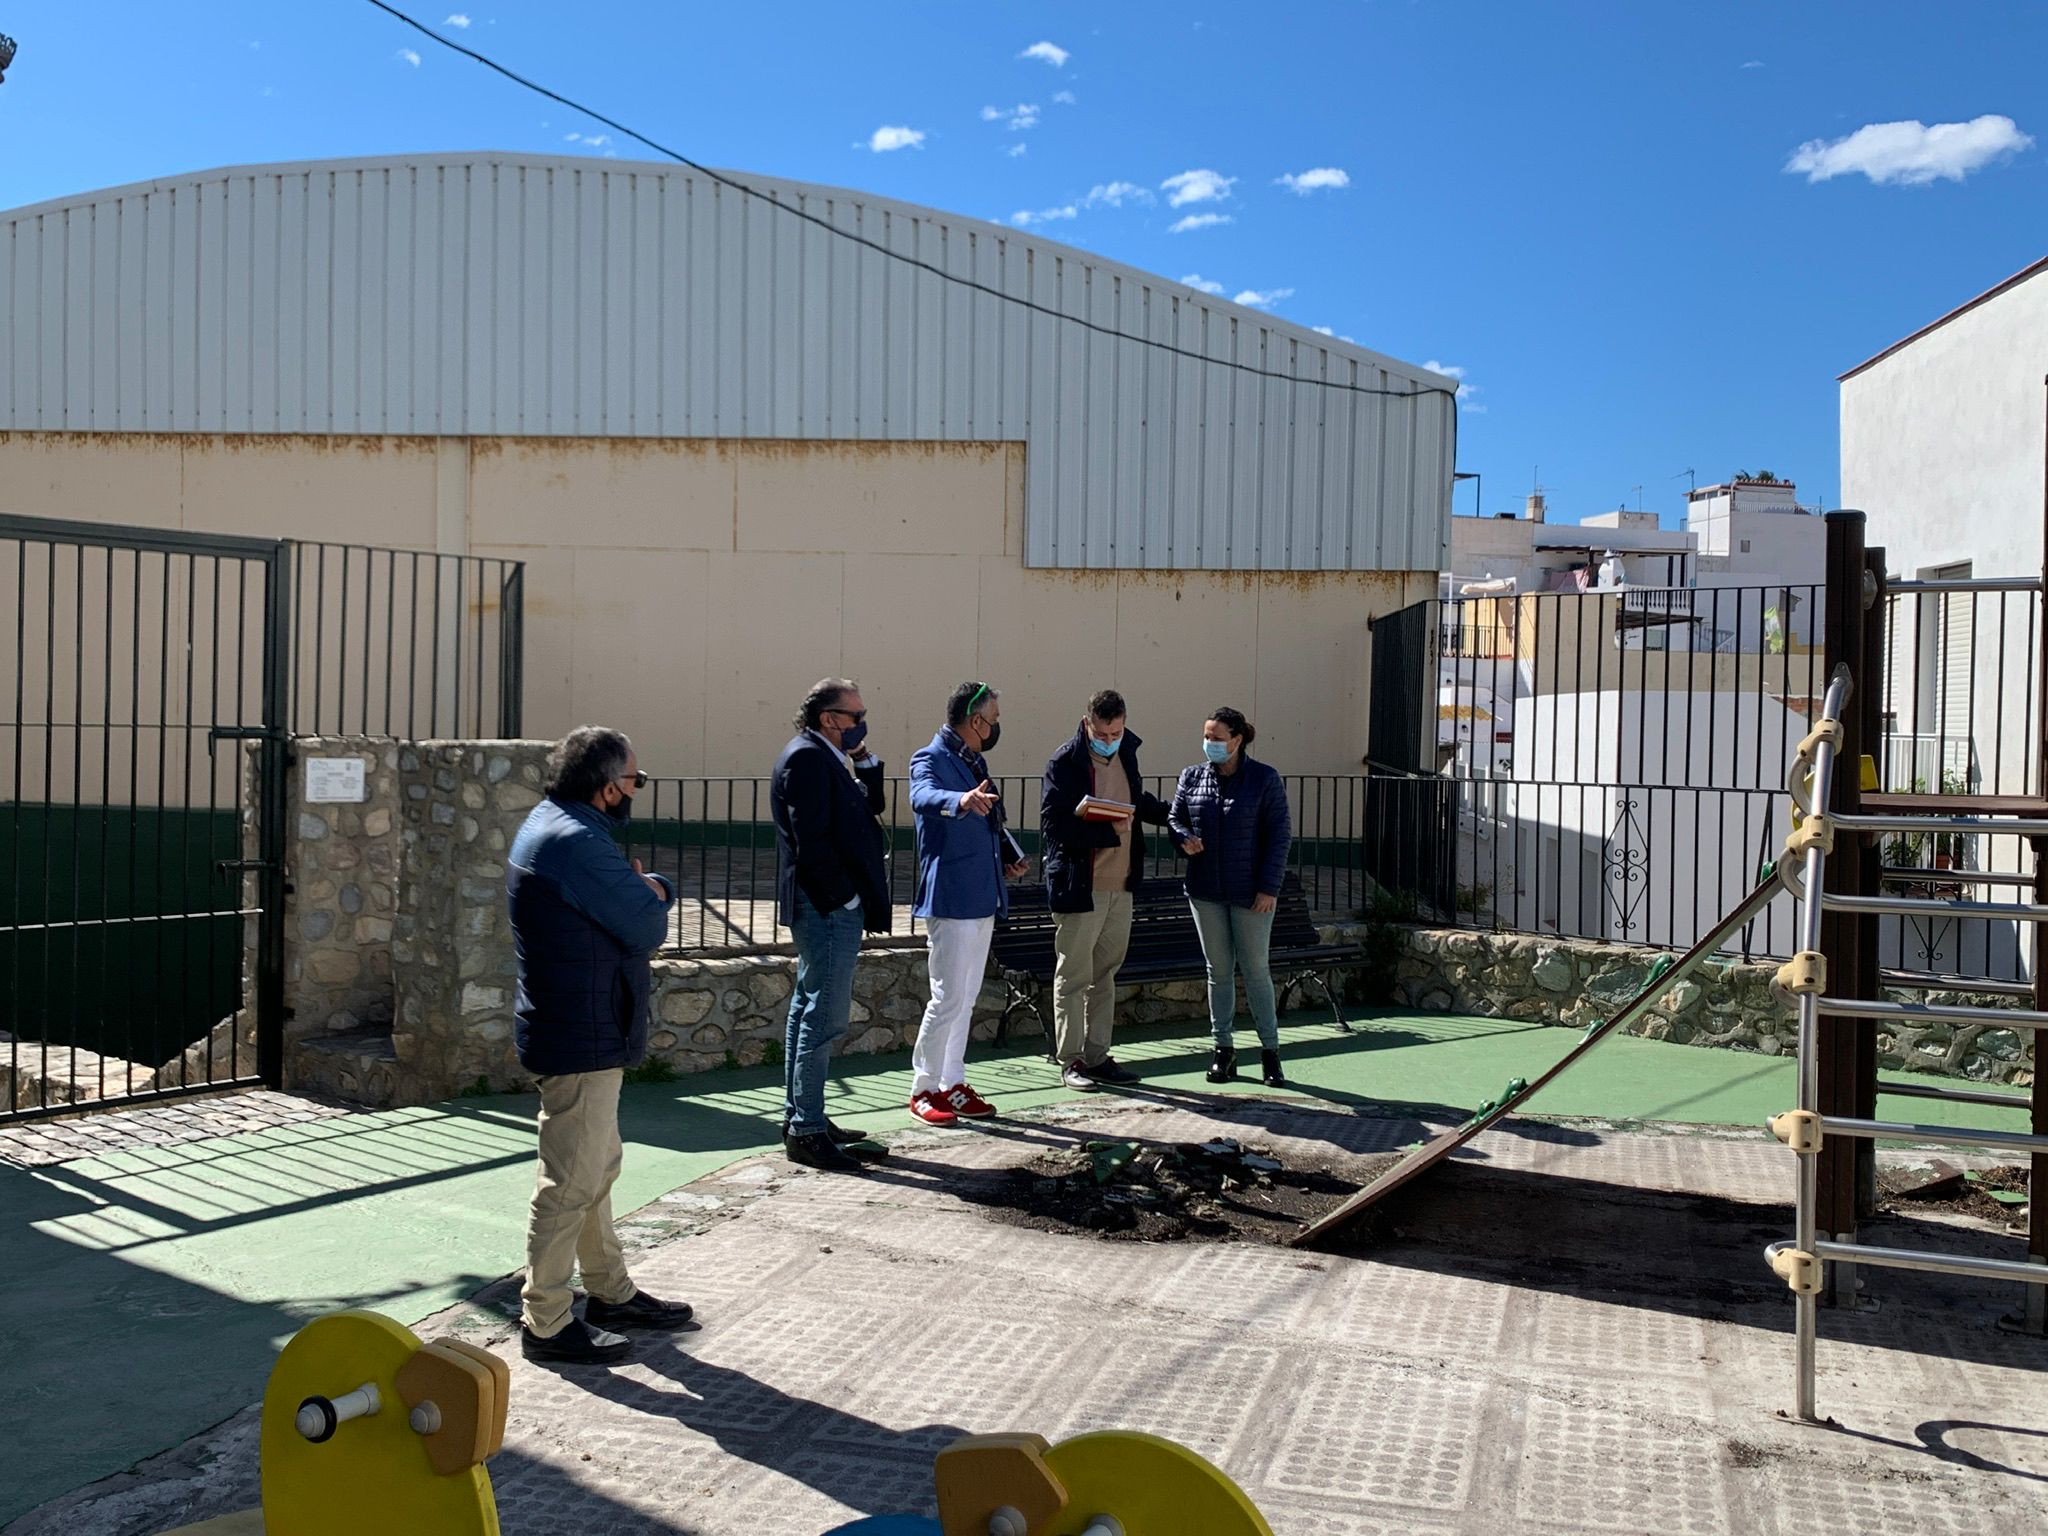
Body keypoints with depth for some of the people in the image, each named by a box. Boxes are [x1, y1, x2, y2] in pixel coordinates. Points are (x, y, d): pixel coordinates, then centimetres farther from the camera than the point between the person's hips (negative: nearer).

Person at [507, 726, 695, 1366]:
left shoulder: (549, 823, 11)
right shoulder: (577, 843, -23)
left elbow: (628, 900, 14)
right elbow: (648, 927, -20)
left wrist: (649, 888, -5)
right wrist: (655, 892, 0)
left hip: (574, 1031, 11)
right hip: (583, 1040, -11)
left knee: (597, 1167, 20)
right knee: (572, 1181, -2)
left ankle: (610, 1292, 33)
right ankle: (545, 1323, 8)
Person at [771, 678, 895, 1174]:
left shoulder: (822, 757, 16)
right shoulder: (807, 757, -15)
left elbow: (872, 805, 17)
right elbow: (810, 840, -22)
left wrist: (864, 760, 5)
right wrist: (845, 896, -17)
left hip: (829, 909, 11)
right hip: (827, 908, -11)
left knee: (808, 1009, 16)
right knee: (825, 1016, -9)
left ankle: (798, 1116, 25)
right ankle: (807, 1132, -5)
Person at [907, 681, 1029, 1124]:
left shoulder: (974, 761, 16)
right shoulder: (929, 759, -11)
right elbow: (924, 797, -33)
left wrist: (1011, 854, 9)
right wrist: (962, 801, -54)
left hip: (983, 898, 9)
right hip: (951, 898, -9)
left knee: (966, 999, 14)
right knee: (948, 998, -6)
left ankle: (953, 1083, 23)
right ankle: (923, 1090, 6)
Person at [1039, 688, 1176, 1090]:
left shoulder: (1126, 753, 10)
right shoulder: (1065, 762, -11)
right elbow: (1053, 825, -19)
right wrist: (1109, 831, -20)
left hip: (1120, 885, 7)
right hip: (1078, 886, -7)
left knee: (1105, 974, 13)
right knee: (1073, 976, 0)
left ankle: (1097, 1057, 21)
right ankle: (1070, 1061, 8)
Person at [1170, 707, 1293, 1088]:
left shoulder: (1265, 779, -5)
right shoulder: (1191, 777, 5)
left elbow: (1279, 835, -6)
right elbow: (1175, 818, 15)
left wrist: (1269, 887, -11)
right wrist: (1184, 838, -10)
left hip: (1250, 894, -3)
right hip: (1206, 892, 4)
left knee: (1256, 970, 3)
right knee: (1218, 971, 10)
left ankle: (1270, 1050, 14)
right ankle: (1224, 1050, 18)